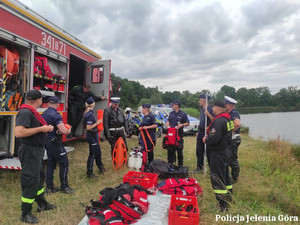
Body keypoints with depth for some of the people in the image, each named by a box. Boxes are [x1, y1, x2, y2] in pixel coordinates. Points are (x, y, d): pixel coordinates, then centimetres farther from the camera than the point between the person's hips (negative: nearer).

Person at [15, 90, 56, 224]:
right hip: (30, 151, -11)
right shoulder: (25, 113, -20)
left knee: (40, 177, 21)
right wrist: (40, 129, -26)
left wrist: (46, 128, 10)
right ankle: (25, 214, 13)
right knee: (30, 182, -2)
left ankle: (42, 204, 38)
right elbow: (18, 133, -31)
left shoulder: (32, 112, 13)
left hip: (36, 151, 11)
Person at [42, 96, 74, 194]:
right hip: (55, 143, -9)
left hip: (47, 142, 9)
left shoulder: (43, 114, 8)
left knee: (50, 164, 15)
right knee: (64, 164, 2)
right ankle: (64, 187, 8)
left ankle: (49, 187, 21)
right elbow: (63, 131, -27)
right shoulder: (56, 115, -19)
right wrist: (68, 131, -7)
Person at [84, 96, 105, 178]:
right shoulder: (90, 114, -21)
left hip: (93, 135, 10)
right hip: (92, 136, -10)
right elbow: (88, 127, -25)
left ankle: (101, 168, 37)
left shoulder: (87, 113, 9)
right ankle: (89, 172, 11)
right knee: (92, 154, 0)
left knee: (98, 152, 21)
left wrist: (97, 122, 15)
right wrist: (97, 123, -18)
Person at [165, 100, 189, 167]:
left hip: (179, 134, -5)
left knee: (179, 150, 3)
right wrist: (168, 125, 3)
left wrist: (181, 125, -18)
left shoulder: (183, 114, -4)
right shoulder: (171, 113, 13)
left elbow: (188, 123, -1)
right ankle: (170, 163, 20)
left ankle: (180, 165, 16)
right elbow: (168, 121, 23)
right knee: (170, 149, 8)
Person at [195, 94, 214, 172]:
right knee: (199, 151, 14)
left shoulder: (210, 109, -12)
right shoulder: (202, 109, 14)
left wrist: (208, 114, -32)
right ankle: (199, 167, 26)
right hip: (200, 132, 9)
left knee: (208, 152, -1)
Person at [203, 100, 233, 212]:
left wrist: (206, 140, -11)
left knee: (217, 178, -3)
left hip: (218, 153, -10)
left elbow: (215, 138, -31)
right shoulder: (226, 119, 11)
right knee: (225, 175, 22)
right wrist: (208, 137, 12)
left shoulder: (218, 121, -22)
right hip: (226, 150, 10)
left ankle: (223, 205, 3)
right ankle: (228, 196, 37)